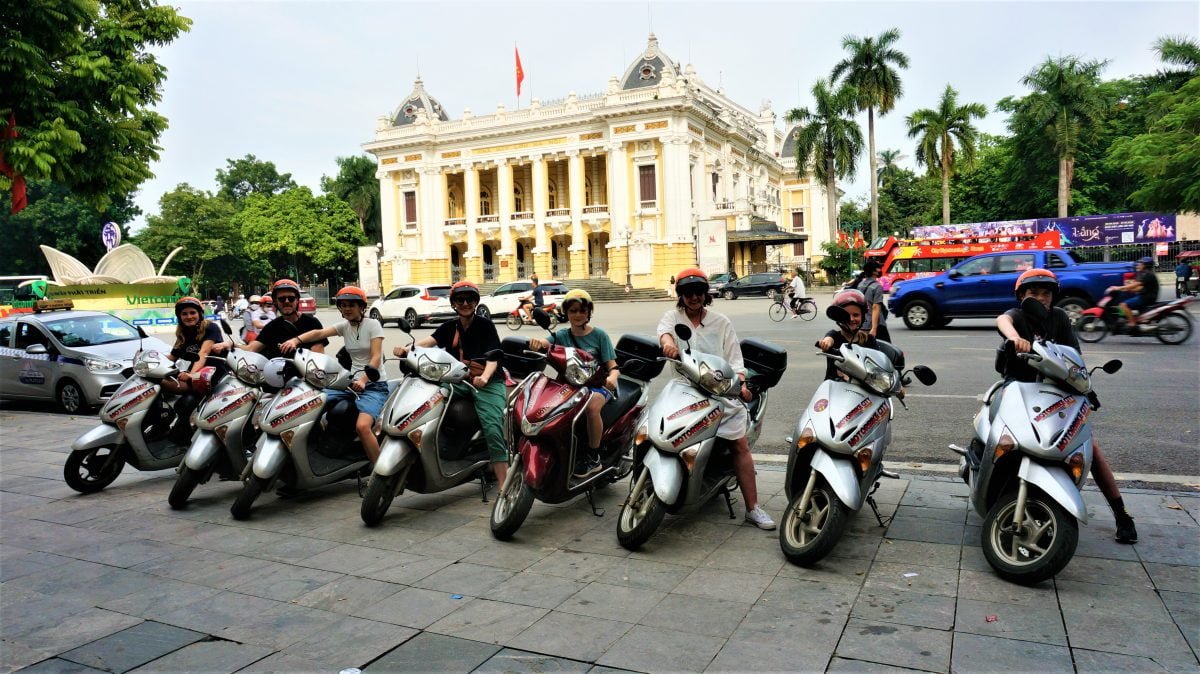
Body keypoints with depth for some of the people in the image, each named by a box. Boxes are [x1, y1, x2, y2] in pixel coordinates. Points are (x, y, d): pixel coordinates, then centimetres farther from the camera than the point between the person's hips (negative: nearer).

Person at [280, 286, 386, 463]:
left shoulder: (372, 324, -6)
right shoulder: (344, 325, 9)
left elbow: (376, 357, -17)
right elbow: (319, 333, -8)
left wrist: (363, 380, -33)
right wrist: (296, 339, -28)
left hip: (375, 384, -7)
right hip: (352, 381, 7)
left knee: (362, 426, -30)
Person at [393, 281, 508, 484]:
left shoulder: (485, 325, 3)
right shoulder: (448, 328, 16)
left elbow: (493, 356, -8)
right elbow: (428, 341, -2)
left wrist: (484, 377, -30)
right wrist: (406, 349, -24)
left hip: (488, 383, -4)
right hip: (459, 382, 5)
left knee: (493, 429, -22)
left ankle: (504, 489, -24)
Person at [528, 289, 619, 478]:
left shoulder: (599, 335, 3)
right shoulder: (562, 335, 9)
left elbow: (612, 366, -3)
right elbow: (545, 343, -13)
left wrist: (613, 376, -28)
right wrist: (537, 342, -38)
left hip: (598, 385, -3)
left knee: (592, 406, -36)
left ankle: (593, 458, -20)